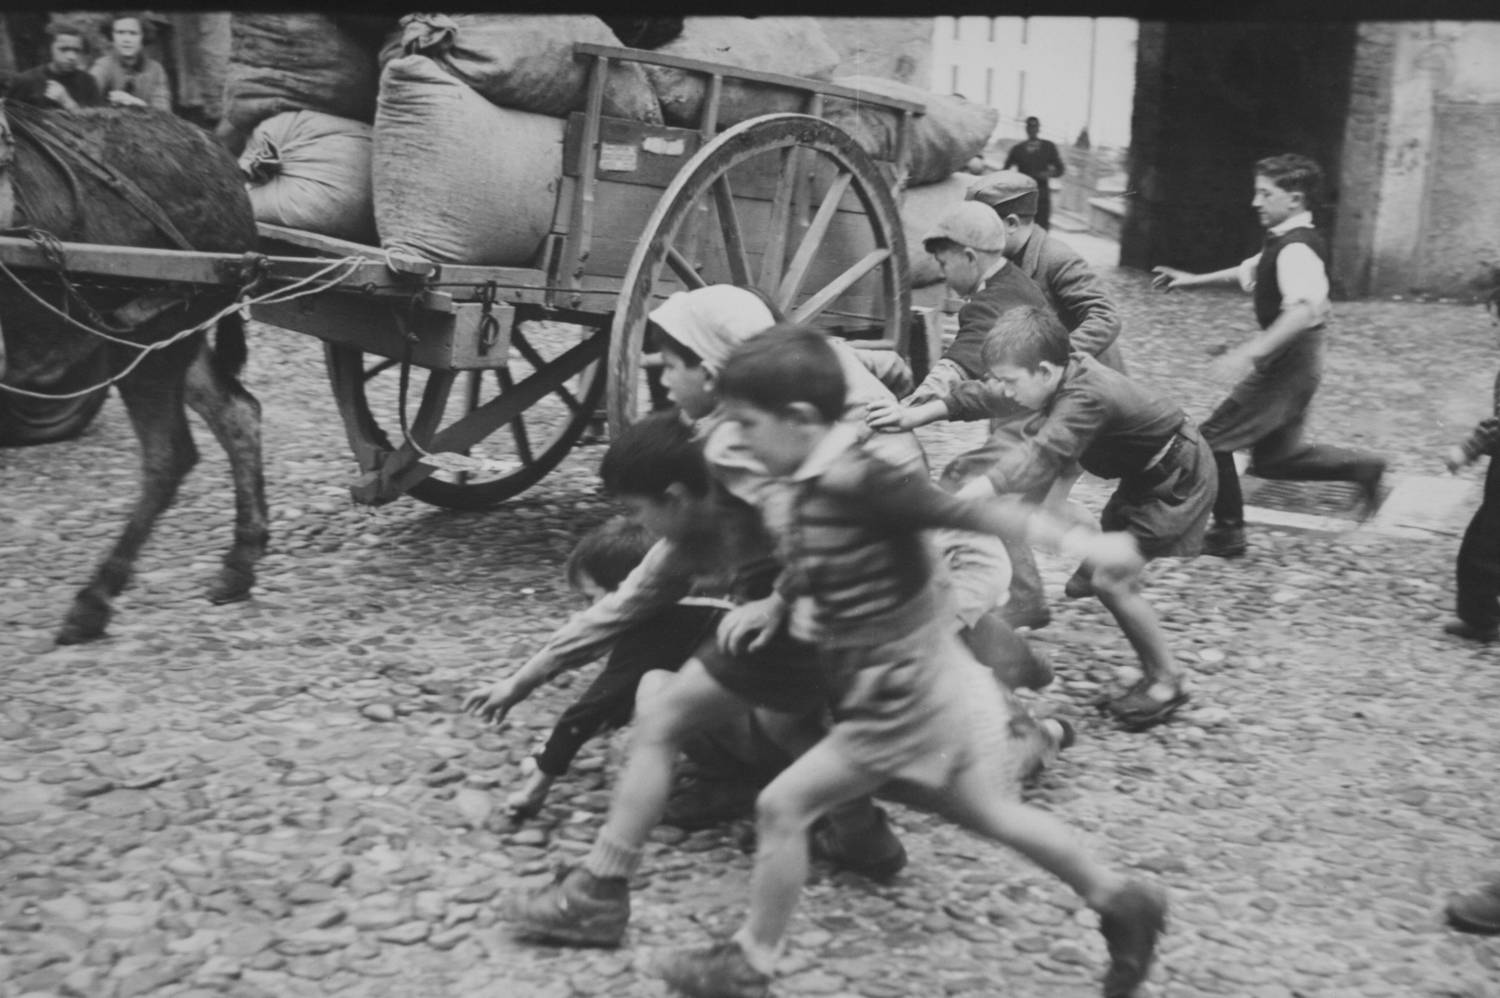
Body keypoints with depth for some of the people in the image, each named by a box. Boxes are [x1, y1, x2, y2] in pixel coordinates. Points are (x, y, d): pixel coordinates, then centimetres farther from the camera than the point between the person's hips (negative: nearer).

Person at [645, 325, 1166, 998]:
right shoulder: (806, 487, 1)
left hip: (906, 701, -9)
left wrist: (1077, 541, -32)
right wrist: (774, 609, 4)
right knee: (993, 815, 22)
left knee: (782, 805, -1)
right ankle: (1118, 899, 37)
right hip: (919, 689, 9)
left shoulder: (854, 480, -26)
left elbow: (968, 511, -29)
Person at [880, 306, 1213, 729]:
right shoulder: (1061, 373, -9)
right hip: (1146, 469, 10)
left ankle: (1168, 681, 6)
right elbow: (982, 396, -6)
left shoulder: (1086, 399, -36)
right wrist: (912, 416, -17)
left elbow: (1039, 457, -49)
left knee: (1109, 579, -11)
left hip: (1178, 480, -10)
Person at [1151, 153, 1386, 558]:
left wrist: (1252, 351, -45)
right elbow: (1251, 271, 28)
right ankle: (1361, 467, 20)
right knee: (1272, 457, 19)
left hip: (1288, 362, -10)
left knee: (1214, 439, -2)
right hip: (1289, 361, 10)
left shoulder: (1297, 249, -22)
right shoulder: (1286, 243, 9)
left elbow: (1306, 307, -39)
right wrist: (1194, 280, 25)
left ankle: (1227, 532, 8)